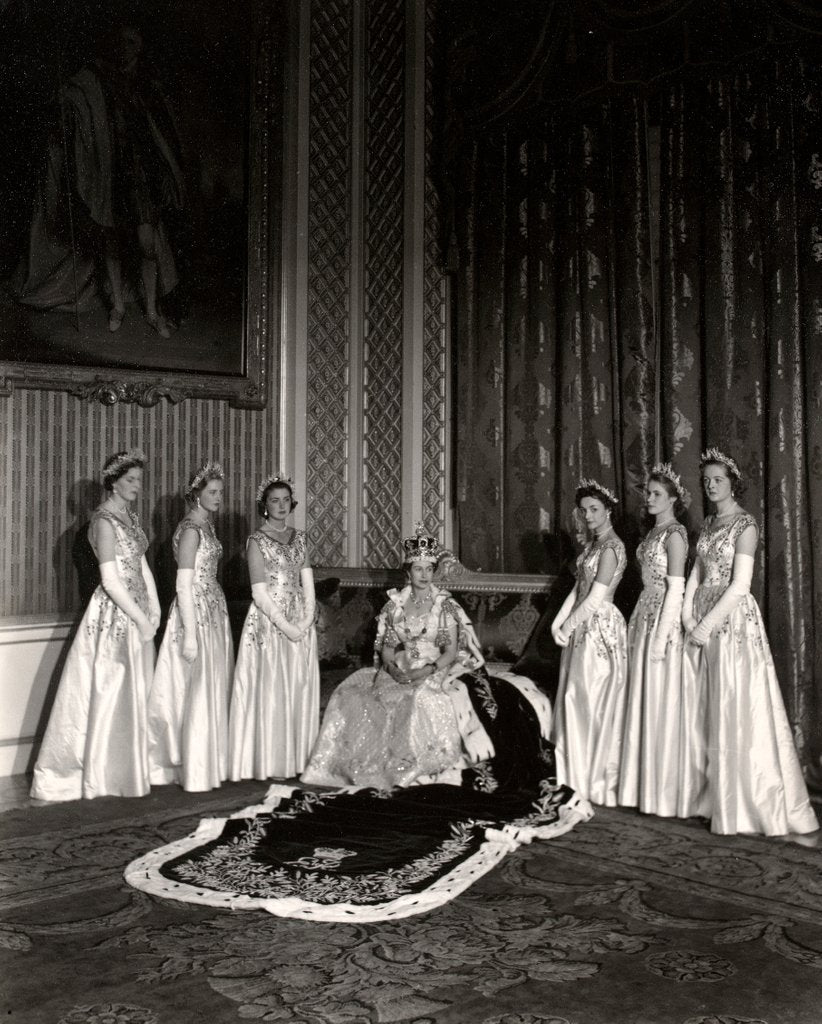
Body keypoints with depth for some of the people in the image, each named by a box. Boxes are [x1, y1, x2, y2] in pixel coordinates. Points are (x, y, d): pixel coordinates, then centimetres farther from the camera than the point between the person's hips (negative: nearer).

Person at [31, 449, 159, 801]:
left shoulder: (130, 516, 12)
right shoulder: (104, 520, -15)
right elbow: (111, 581, -19)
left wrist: (154, 606, 0)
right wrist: (142, 619, -14)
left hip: (136, 612, 9)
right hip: (113, 614, -9)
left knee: (136, 691, 14)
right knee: (110, 692, 0)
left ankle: (129, 768, 26)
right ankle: (100, 774, 12)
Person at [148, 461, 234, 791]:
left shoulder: (205, 526, 13)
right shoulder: (191, 529, -13)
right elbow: (184, 584, -18)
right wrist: (190, 633, -21)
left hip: (214, 612, 9)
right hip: (196, 615, -9)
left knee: (213, 688, 11)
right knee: (198, 690, -4)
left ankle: (209, 763, 20)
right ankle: (195, 773, 3)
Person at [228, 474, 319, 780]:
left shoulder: (298, 537, 12)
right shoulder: (257, 540, -5)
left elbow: (308, 581, 7)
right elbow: (259, 593, -10)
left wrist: (307, 619, -7)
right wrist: (285, 626, -15)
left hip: (300, 621, 5)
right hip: (269, 621, -5)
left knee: (300, 688, 7)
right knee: (271, 689, -4)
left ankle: (297, 758, 16)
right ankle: (271, 763, 3)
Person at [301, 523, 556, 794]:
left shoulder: (446, 606, 0)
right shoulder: (394, 604, 9)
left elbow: (452, 651, -6)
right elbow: (385, 645, 9)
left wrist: (427, 670, -20)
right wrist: (392, 666, -12)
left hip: (439, 672, -3)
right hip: (400, 674, 3)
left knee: (426, 699, -35)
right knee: (353, 694, -16)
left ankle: (421, 769, -20)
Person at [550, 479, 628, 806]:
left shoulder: (611, 547, -14)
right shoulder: (592, 544, 14)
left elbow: (595, 598, -17)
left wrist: (568, 627, -9)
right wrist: (558, 622, 2)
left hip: (601, 628, -9)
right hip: (583, 629, 9)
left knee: (594, 701, -3)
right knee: (576, 700, 11)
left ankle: (599, 784, 8)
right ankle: (578, 777, 20)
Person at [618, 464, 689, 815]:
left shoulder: (675, 533, -10)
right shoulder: (653, 532, 15)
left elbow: (676, 588, -16)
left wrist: (661, 636, -20)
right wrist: (639, 628, 14)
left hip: (663, 619, -9)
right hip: (644, 615, 9)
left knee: (661, 704, -3)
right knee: (643, 702, 11)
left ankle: (664, 795, 6)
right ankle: (645, 787, 19)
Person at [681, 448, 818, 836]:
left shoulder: (745, 524, -8)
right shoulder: (707, 524, 14)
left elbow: (739, 585, -15)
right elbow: (696, 574, 11)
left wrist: (708, 624, -16)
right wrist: (688, 616, -3)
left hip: (733, 617, -7)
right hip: (703, 619, 7)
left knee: (736, 707, -6)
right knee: (704, 705, 8)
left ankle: (751, 802, 3)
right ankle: (708, 793, 17)